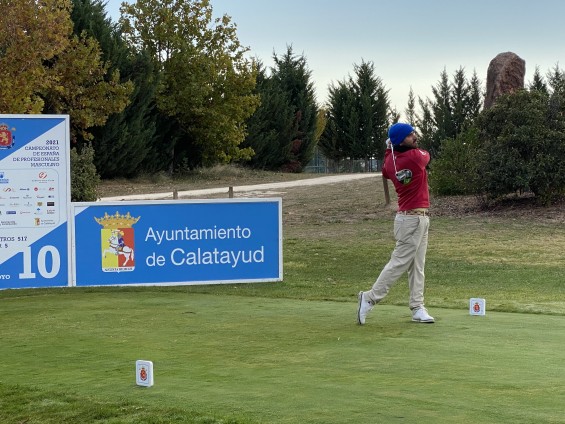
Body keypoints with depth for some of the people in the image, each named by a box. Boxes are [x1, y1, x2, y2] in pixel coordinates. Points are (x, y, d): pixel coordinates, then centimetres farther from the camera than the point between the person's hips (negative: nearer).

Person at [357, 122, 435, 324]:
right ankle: (370, 298, -2)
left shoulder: (390, 161, 3)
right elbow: (426, 155, 6)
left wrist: (389, 150, 18)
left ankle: (417, 307, 10)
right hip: (412, 219, -8)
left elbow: (386, 173, 26)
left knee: (417, 266, 9)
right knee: (399, 262, -5)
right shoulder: (416, 156, -18)